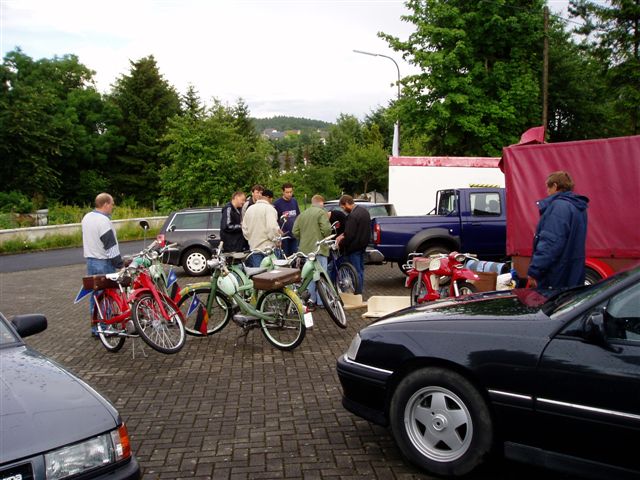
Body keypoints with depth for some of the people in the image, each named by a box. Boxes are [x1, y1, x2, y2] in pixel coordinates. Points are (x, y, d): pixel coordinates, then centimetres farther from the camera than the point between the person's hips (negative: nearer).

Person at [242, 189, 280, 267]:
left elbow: (244, 228, 15)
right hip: (267, 247, -7)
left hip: (253, 247, 7)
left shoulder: (249, 209, 13)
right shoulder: (269, 208, -10)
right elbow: (272, 227, -20)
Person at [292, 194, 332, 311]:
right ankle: (321, 301, -1)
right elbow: (326, 229, -18)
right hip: (319, 248, -6)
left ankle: (311, 300, 14)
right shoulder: (321, 213, -7)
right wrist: (326, 238, 0)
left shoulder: (302, 214, 13)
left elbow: (295, 231, 8)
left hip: (305, 249, 6)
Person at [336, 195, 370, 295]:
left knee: (356, 271, -1)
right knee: (360, 270, 18)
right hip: (363, 245, 10)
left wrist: (340, 245, -10)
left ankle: (357, 293, 5)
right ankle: (360, 292, 29)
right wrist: (343, 235, 9)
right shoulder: (364, 211, 6)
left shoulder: (352, 216, -24)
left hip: (354, 247, -10)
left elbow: (349, 235, -25)